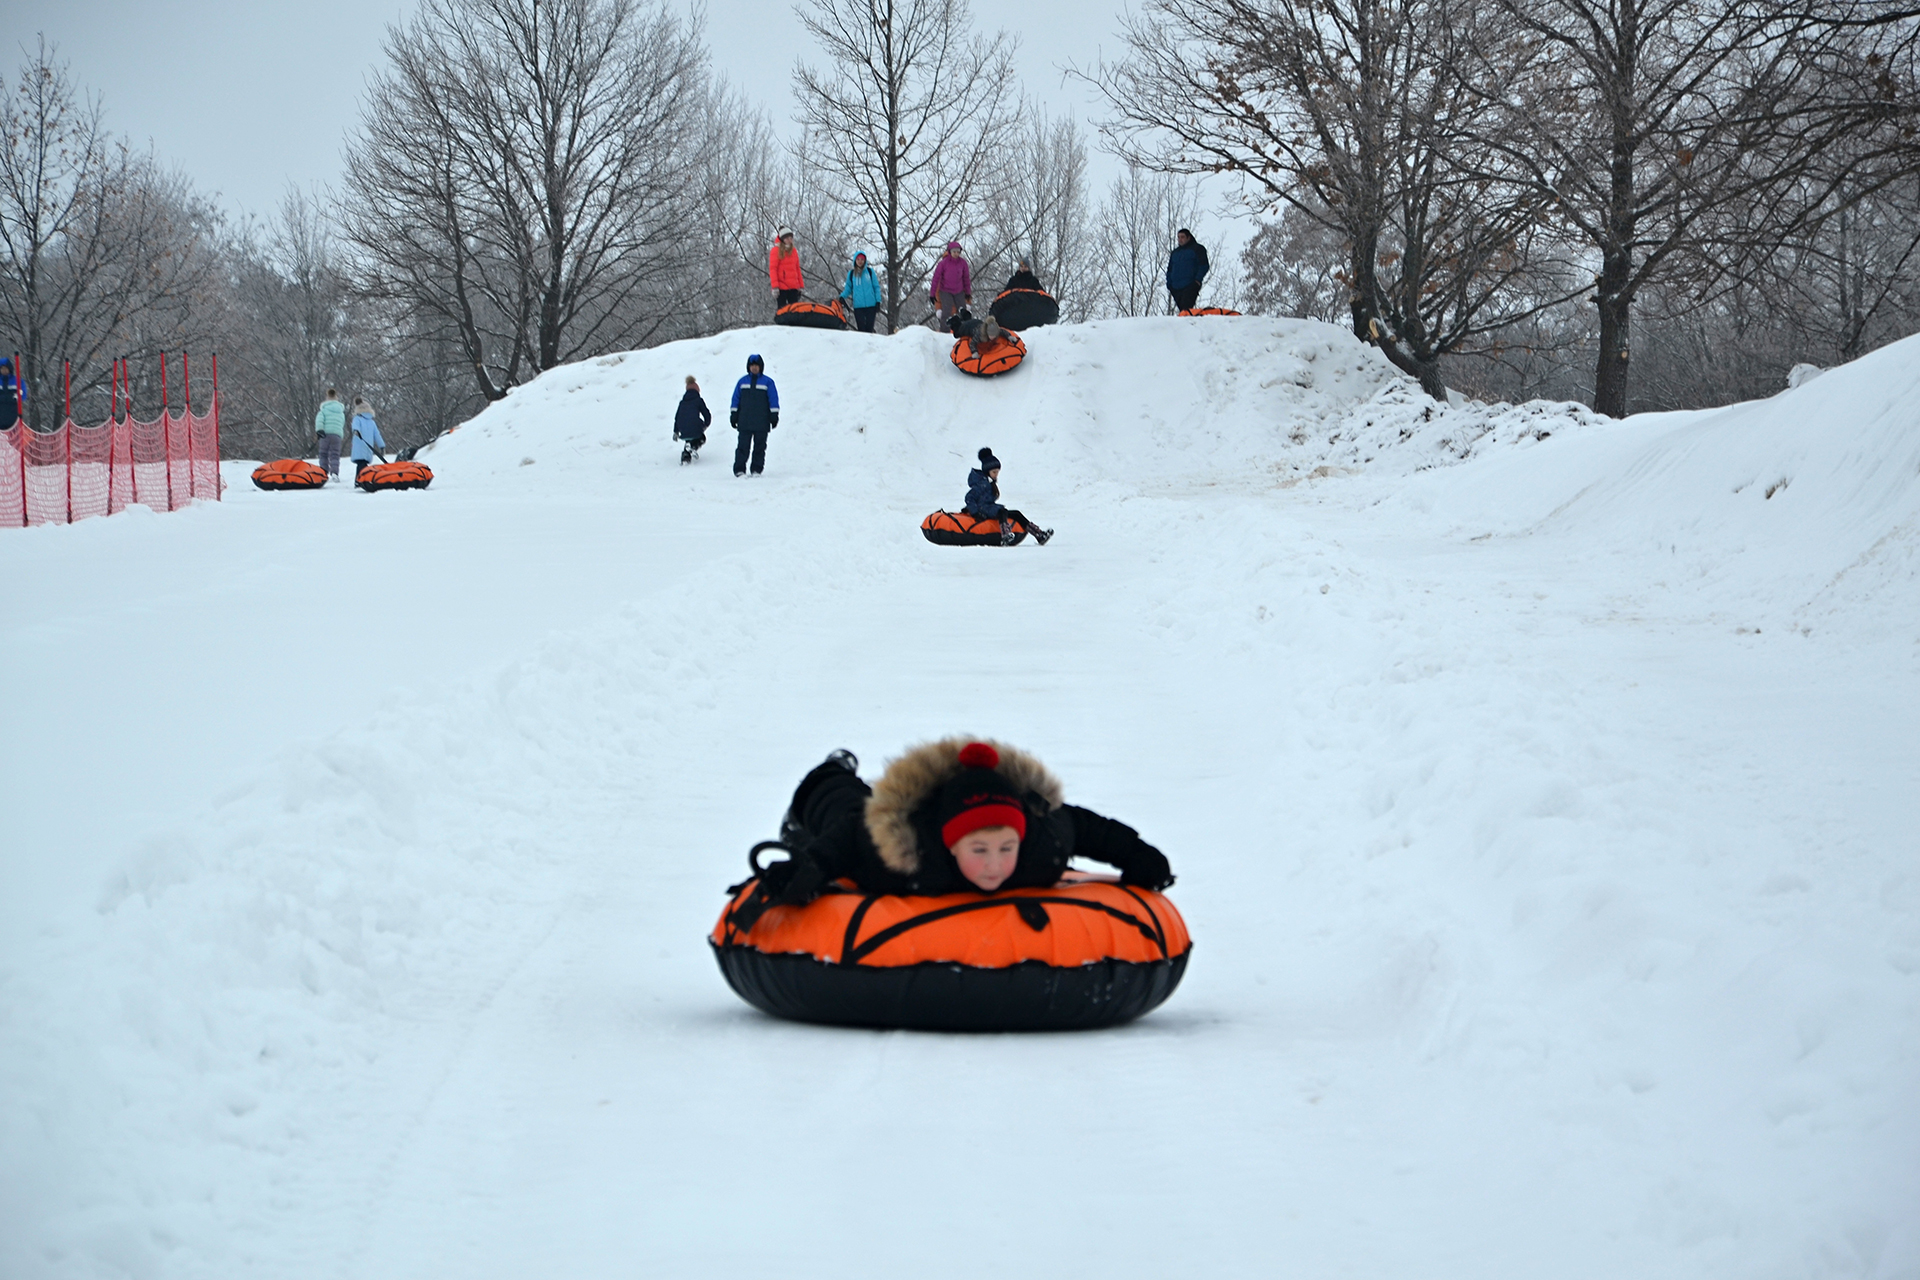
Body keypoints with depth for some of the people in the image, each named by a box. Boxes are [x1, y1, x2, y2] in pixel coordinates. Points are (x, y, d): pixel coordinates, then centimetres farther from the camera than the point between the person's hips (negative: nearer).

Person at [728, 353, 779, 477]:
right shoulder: (742, 382, 10)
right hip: (744, 423, 1)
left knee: (760, 447, 3)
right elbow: (736, 399, 13)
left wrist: (774, 416, -2)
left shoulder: (767, 382, 5)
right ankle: (739, 470, -6)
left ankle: (757, 470, 9)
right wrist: (733, 415, 8)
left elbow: (773, 399, 4)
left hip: (761, 423, -1)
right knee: (743, 446, -5)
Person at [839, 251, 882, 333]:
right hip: (858, 306, 1)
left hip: (871, 305, -1)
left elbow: (876, 287, 7)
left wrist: (878, 302, 0)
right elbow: (848, 288, 15)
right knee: (861, 328, -4)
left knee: (869, 328, -3)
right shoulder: (851, 274, 10)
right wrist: (842, 297, -4)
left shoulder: (870, 271, 7)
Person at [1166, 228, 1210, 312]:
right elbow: (1170, 269, 27)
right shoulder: (1175, 252, 23)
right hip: (1176, 288, 6)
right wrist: (1169, 284, 13)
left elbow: (1204, 266, 0)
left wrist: (1198, 280, -12)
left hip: (1190, 286, -6)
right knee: (1181, 309, 2)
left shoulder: (1197, 249, 6)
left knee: (1186, 309, -20)